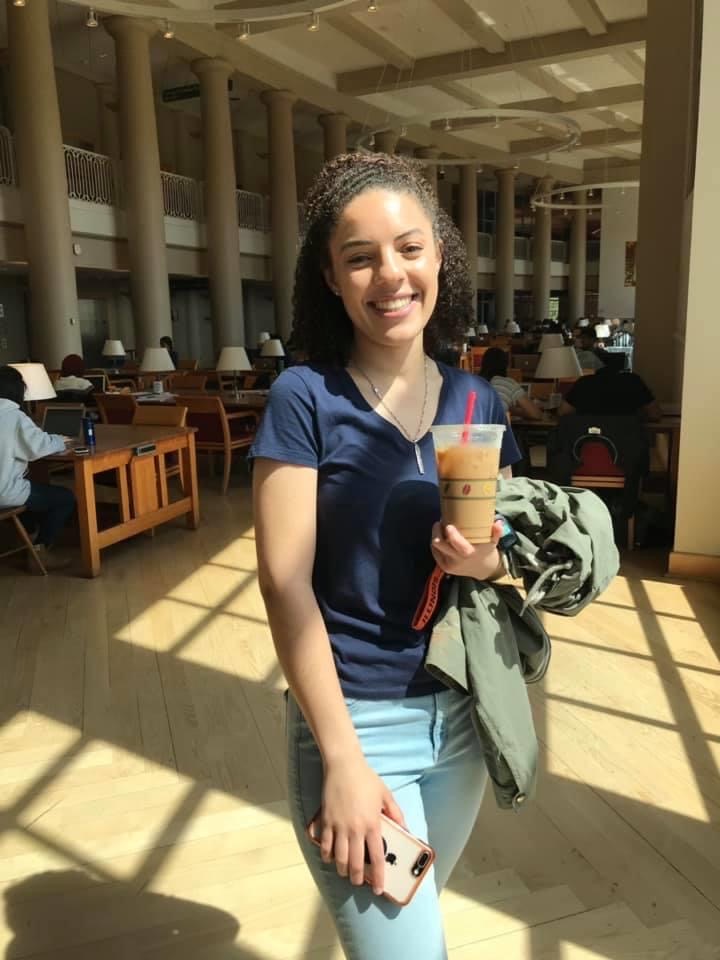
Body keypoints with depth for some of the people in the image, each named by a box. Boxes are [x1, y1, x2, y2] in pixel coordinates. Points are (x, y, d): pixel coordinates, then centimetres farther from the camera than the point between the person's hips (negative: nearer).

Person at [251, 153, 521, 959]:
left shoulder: (477, 401, 1)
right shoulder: (303, 399, -13)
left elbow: (508, 548, 9)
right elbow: (285, 583, -16)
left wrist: (487, 563, -15)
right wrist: (343, 758, -17)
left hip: (463, 711, 5)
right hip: (357, 717, -4)